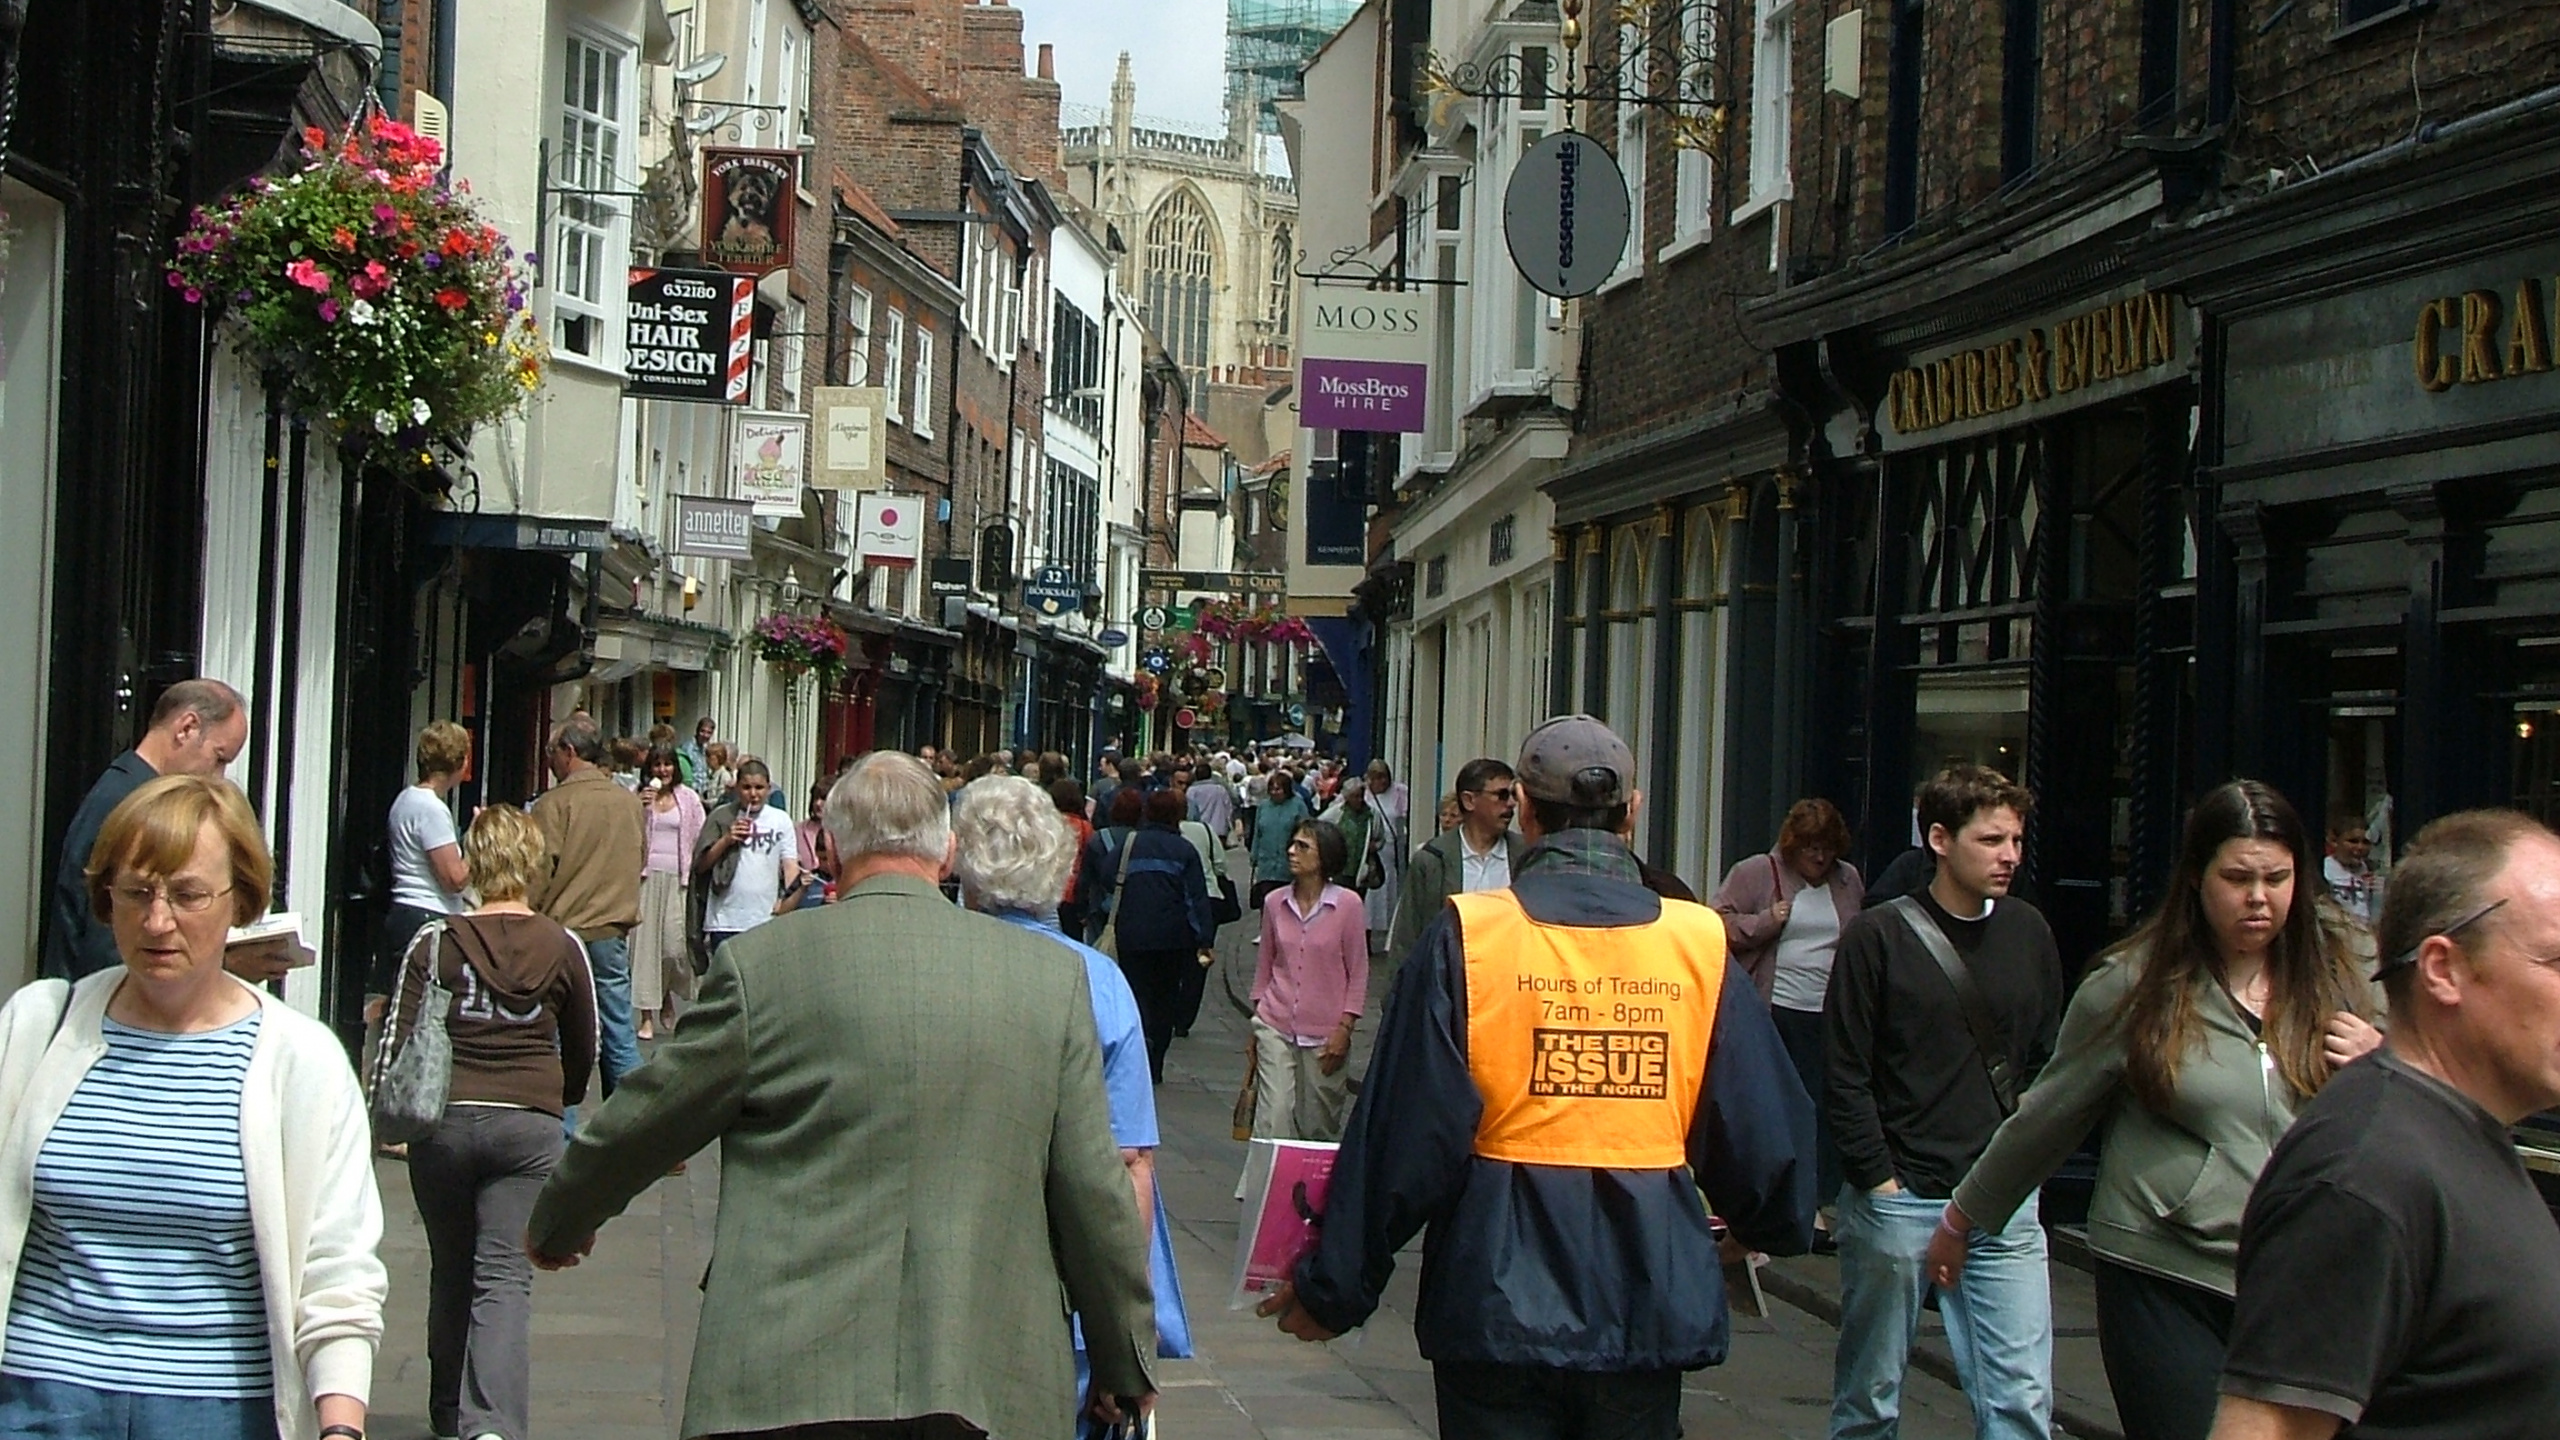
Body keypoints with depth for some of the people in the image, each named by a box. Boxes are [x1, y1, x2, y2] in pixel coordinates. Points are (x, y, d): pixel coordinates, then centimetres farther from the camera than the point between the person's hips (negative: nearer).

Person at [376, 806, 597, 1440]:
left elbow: (397, 1039, -5)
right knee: (504, 1279, -2)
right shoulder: (562, 949, 2)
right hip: (528, 1125, -1)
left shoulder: (435, 944, 0)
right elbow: (583, 1049, 13)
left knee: (450, 1274, 16)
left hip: (443, 1121, 1)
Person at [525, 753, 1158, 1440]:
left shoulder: (763, 964, -3)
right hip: (985, 1379, 2)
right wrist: (1125, 1364, 16)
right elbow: (1093, 1186, 4)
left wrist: (555, 1224, 28)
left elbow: (639, 1122, 8)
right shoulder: (1053, 975, 2)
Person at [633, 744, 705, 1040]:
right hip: (646, 875, 0)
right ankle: (647, 1015, -1)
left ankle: (667, 997, 22)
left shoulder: (689, 798, 8)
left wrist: (693, 872, 2)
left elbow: (700, 838, 9)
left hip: (677, 877, 0)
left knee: (675, 944, -8)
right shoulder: (639, 797, 7)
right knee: (644, 941, -4)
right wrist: (641, 809, -13)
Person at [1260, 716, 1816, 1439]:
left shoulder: (1467, 935, -9)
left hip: (1499, 1305, -2)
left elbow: (1406, 1139, -10)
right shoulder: (1699, 943, -2)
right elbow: (1767, 1132, 4)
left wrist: (1332, 1290, 0)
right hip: (1649, 1307, 2)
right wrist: (1773, 1227, 26)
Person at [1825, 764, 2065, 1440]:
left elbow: (2049, 1059, 15)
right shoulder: (1877, 937, -5)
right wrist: (1879, 1180, -10)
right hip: (1898, 1200, -3)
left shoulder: (2029, 933, 8)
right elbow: (1845, 1075, -6)